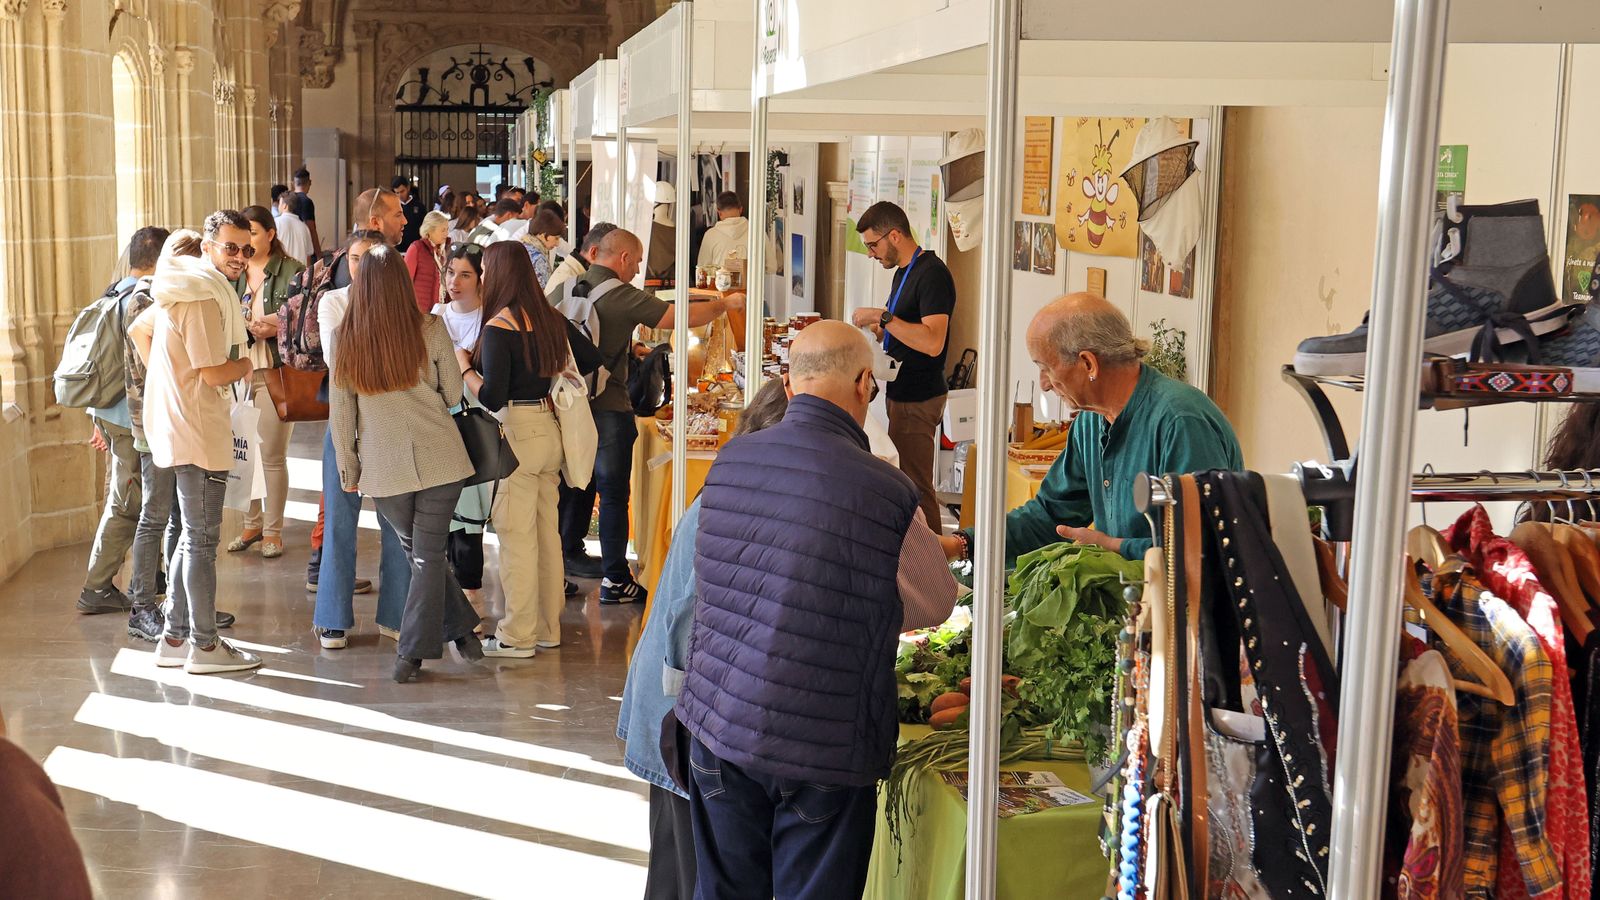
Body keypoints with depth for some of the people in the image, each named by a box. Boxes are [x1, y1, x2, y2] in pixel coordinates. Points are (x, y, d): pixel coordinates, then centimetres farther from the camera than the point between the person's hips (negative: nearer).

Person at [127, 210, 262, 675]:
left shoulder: (187, 287, 14)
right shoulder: (204, 296, -17)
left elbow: (139, 329, 26)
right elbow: (215, 372, -21)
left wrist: (162, 376, 22)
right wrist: (248, 364, -1)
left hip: (178, 424, 10)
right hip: (197, 431, -10)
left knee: (194, 536, 17)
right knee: (202, 539, -2)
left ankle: (175, 637, 23)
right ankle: (205, 646, 7)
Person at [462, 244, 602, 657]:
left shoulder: (498, 327, -15)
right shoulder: (551, 318, 5)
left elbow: (493, 398, -18)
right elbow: (592, 360, 13)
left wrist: (464, 368, -3)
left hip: (517, 432, -7)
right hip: (550, 429, 7)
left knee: (517, 536, 1)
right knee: (547, 531, 14)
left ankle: (518, 636, 8)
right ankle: (548, 628, 24)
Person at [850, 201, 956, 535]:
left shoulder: (932, 274, -17)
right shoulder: (904, 272, 15)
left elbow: (932, 341, -27)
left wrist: (882, 317, -23)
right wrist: (873, 329, 9)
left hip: (918, 400, -10)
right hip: (902, 393, 10)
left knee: (915, 485, -6)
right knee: (903, 479, 13)